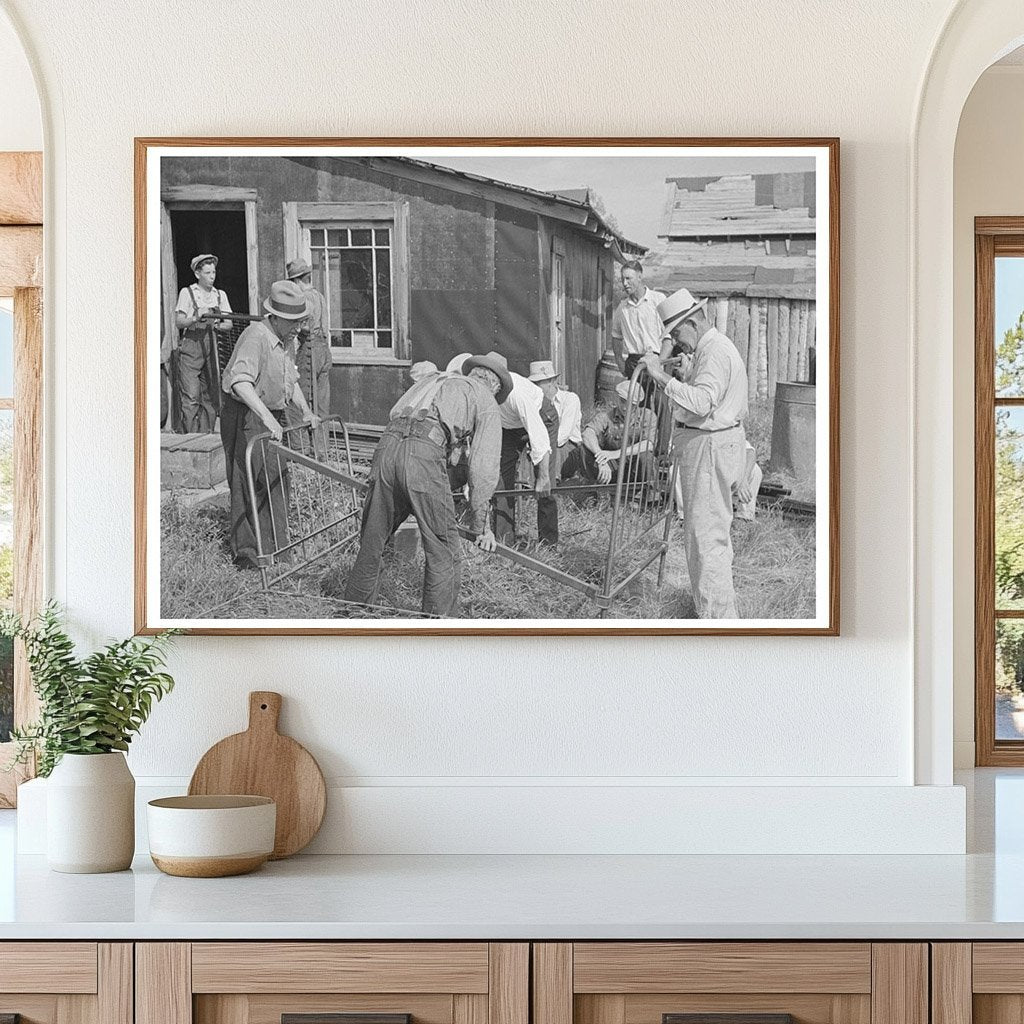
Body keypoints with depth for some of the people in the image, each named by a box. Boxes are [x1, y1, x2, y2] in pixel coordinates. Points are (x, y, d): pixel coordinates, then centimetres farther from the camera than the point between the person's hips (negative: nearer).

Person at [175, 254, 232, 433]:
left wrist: (217, 324, -14)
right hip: (190, 346, -4)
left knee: (210, 396, 4)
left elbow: (229, 324, 8)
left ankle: (206, 436, 11)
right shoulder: (187, 293, 2)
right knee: (191, 396, -10)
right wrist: (196, 318, -22)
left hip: (211, 347, 4)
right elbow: (179, 322, -5)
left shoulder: (220, 295, 13)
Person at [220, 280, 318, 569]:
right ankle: (247, 551, -5)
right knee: (249, 480, -8)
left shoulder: (285, 340, 9)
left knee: (276, 478, 12)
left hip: (272, 417, 9)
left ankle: (275, 544, 21)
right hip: (245, 415, -9)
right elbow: (240, 381, -36)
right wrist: (267, 417, -44)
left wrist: (305, 410, 13)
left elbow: (290, 378, 25)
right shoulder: (256, 336, -22)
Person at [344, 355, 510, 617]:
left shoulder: (433, 380, 37)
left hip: (387, 447, 6)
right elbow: (483, 467, 12)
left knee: (371, 544, 16)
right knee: (443, 552, 5)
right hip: (425, 456, -6)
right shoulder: (486, 402, 20)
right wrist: (481, 524, 16)